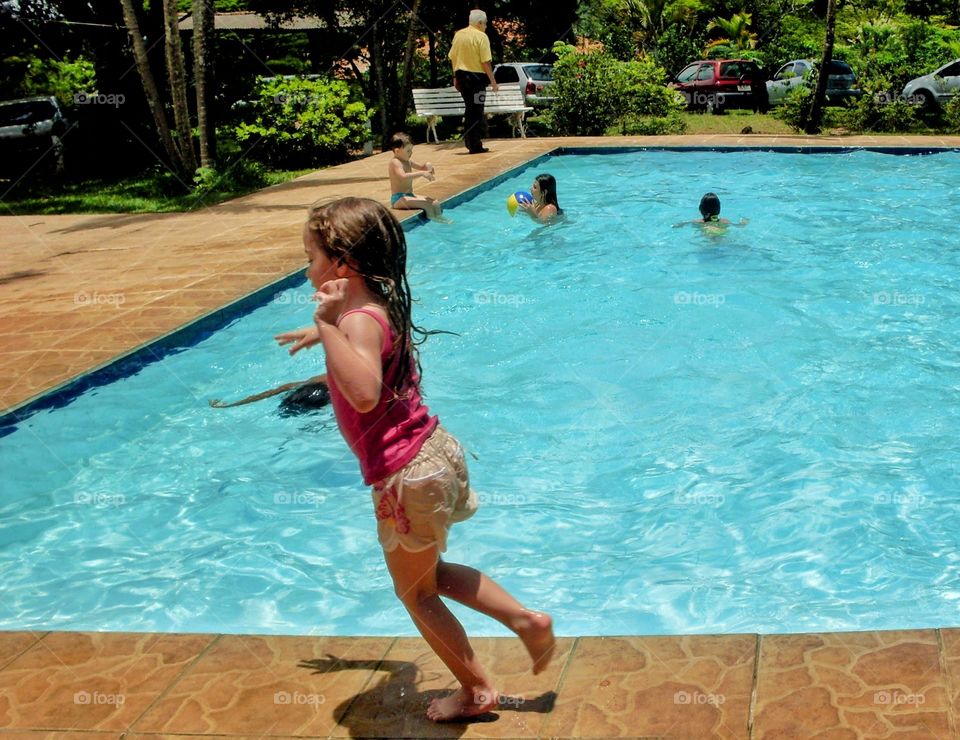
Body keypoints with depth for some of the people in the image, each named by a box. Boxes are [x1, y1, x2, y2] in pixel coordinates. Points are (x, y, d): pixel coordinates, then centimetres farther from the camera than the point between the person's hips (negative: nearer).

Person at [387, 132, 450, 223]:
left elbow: (420, 167, 29)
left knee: (435, 202, 7)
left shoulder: (408, 162, 14)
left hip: (409, 196, 10)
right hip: (399, 198, -10)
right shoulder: (395, 162, -16)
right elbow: (403, 176, -34)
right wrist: (422, 173, -34)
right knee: (427, 204, -25)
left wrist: (427, 165, 4)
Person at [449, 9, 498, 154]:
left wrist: (456, 77, 19)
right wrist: (493, 81, -10)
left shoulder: (458, 34, 8)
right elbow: (486, 62, -15)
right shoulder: (481, 36, -11)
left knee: (469, 108, 18)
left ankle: (469, 142, 22)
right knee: (476, 112, 0)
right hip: (476, 76, -6)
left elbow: (452, 57, 11)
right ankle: (475, 146, 0)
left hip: (461, 75, 6)